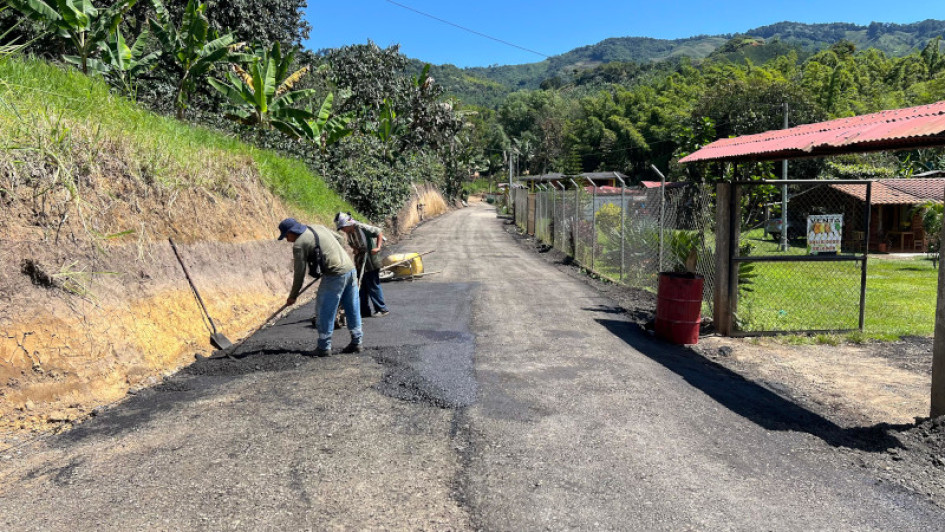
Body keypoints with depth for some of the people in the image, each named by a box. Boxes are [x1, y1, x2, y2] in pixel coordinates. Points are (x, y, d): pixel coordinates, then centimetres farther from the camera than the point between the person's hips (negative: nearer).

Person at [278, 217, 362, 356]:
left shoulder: (299, 244, -7)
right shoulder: (319, 227, 16)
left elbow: (299, 273, -4)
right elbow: (340, 240, 23)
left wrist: (292, 296, 6)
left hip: (335, 275, -8)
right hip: (350, 268, 8)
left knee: (324, 311, 4)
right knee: (352, 308, 13)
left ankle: (324, 347, 9)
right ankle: (357, 342, 20)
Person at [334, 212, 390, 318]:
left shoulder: (361, 228, -18)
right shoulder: (349, 233, 5)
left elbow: (379, 233, -15)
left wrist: (378, 247, -23)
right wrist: (355, 249, -1)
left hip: (371, 262, -8)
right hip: (360, 262, 8)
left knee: (373, 286, -3)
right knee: (362, 287, 10)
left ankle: (382, 309, 7)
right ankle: (365, 311, 18)